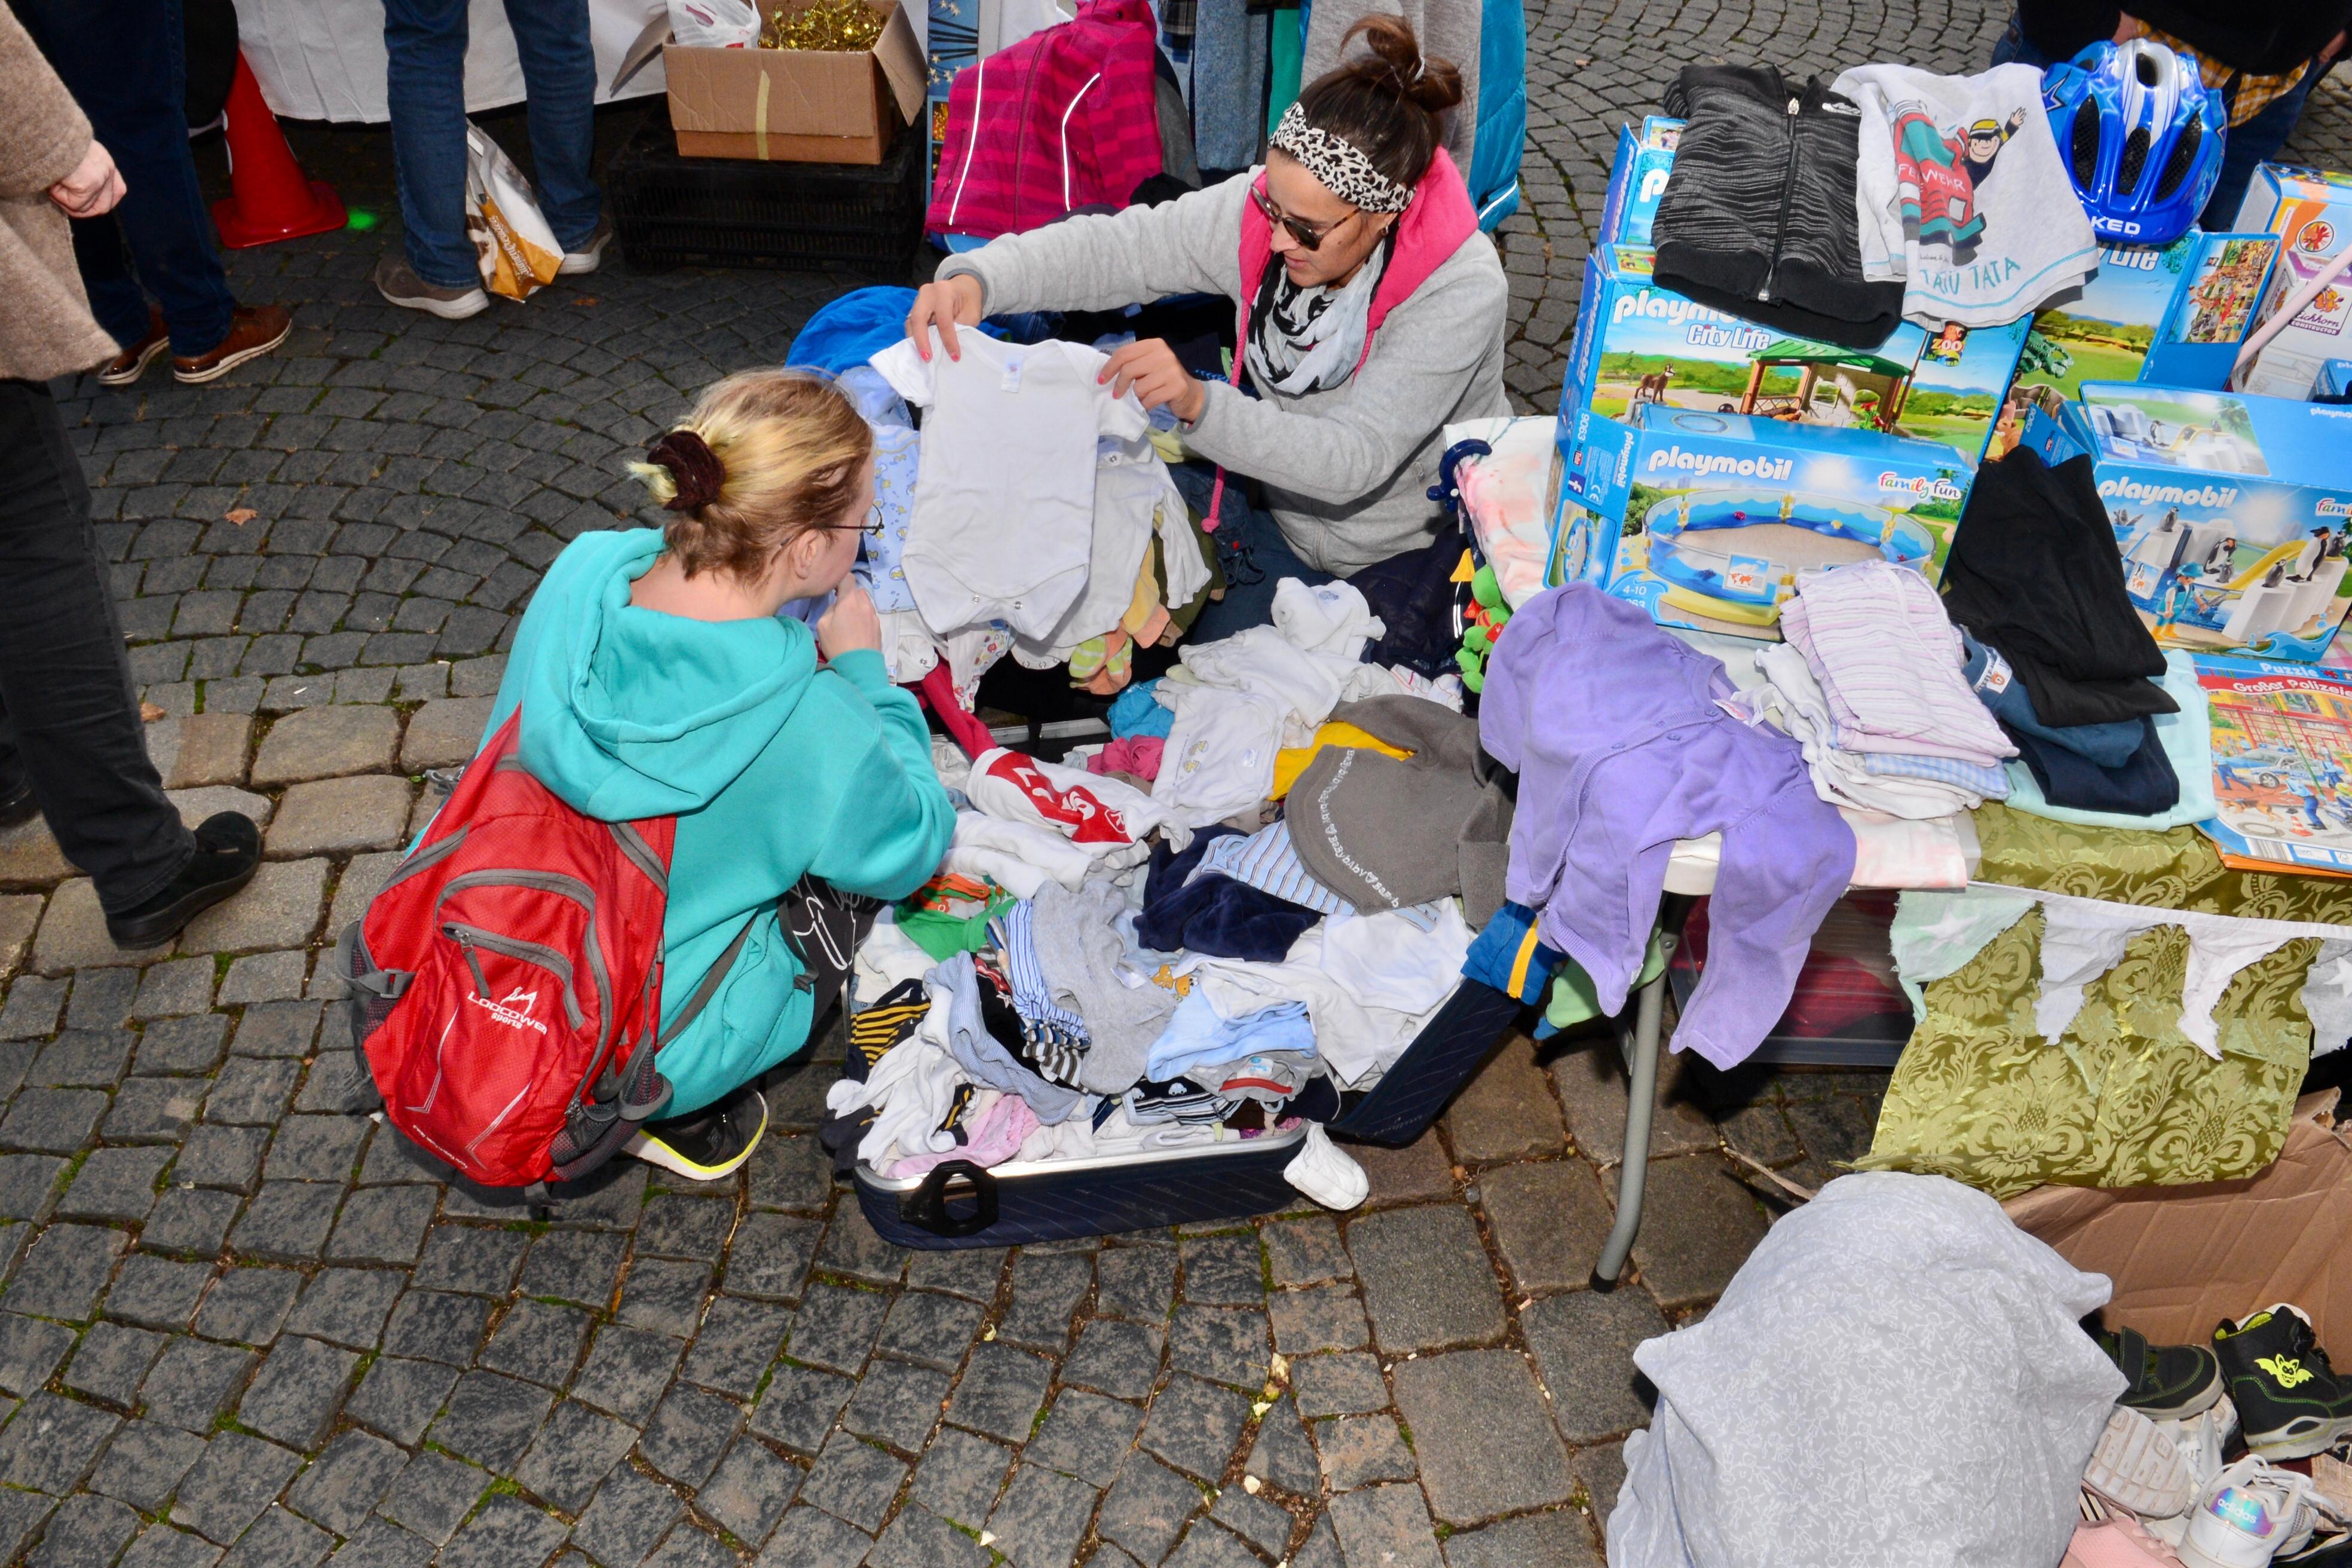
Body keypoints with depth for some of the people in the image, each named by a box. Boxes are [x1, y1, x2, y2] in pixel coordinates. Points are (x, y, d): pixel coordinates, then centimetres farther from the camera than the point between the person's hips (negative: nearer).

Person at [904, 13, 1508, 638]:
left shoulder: (1461, 291, -30)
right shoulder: (1265, 207, -17)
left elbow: (1355, 462, -35)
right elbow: (1112, 248, -17)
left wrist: (1199, 404, -48)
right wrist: (976, 279, -35)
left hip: (1418, 558, -4)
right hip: (1291, 527, 5)